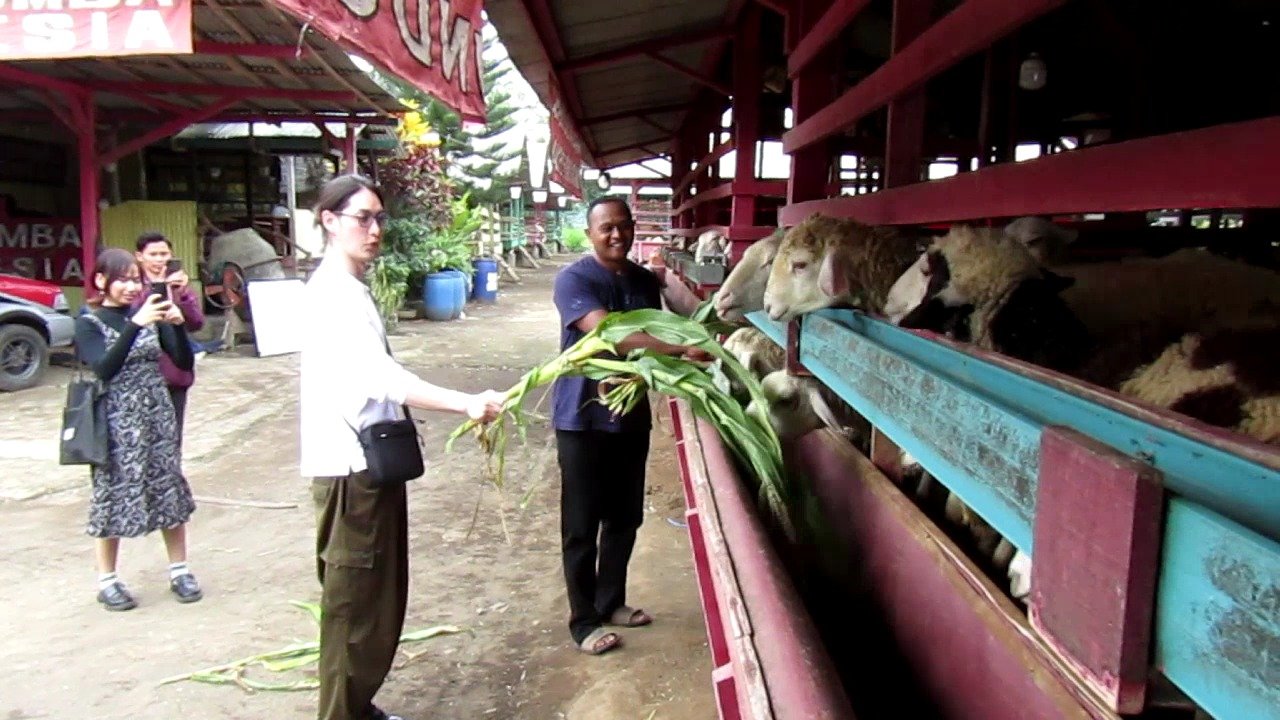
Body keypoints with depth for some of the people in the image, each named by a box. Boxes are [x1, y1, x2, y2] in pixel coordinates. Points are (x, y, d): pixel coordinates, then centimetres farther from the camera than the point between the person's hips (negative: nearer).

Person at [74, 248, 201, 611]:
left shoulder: (150, 314, 6)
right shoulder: (89, 323, -3)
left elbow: (184, 362, 2)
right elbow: (104, 368, -20)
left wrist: (177, 325, -15)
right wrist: (136, 325, -29)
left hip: (158, 414, 3)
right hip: (118, 420, -3)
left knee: (170, 491, 6)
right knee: (115, 494, 3)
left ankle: (179, 570, 18)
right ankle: (107, 580, 17)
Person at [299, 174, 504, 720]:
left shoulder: (350, 288, 14)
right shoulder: (333, 292, -18)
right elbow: (380, 375, -31)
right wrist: (467, 404, -41)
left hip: (370, 462, 10)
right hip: (350, 469, -10)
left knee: (378, 595, 19)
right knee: (353, 601, 2)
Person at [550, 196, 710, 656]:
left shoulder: (646, 281, 7)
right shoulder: (573, 280, -14)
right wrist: (681, 350, -35)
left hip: (632, 414, 6)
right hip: (583, 417, -6)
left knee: (626, 518, 16)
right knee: (582, 526, 3)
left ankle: (611, 602, 34)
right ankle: (584, 620, 18)